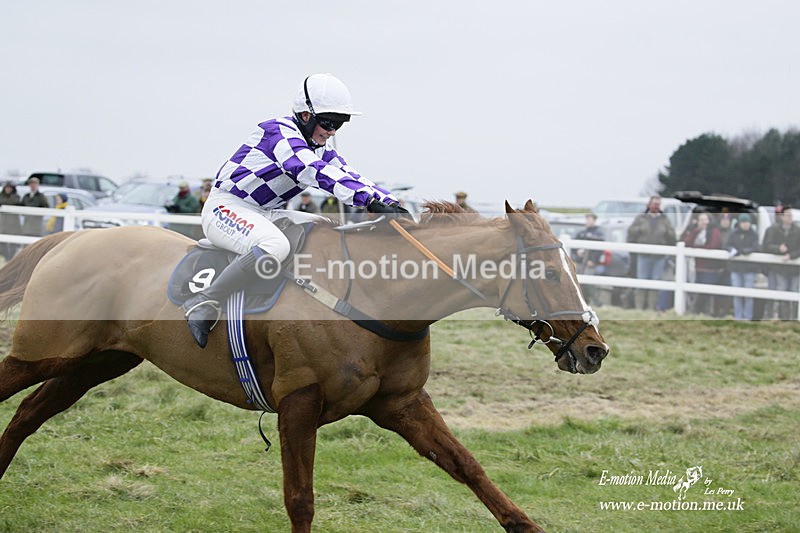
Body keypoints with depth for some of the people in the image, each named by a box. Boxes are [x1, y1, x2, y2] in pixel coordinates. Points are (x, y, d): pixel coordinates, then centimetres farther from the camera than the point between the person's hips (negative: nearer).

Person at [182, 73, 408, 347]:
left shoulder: (319, 148, 12)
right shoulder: (279, 132, -19)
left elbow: (348, 175, 5)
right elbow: (317, 173, -32)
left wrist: (390, 202, -13)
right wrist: (372, 200, -41)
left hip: (264, 214, 10)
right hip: (226, 209, -10)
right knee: (275, 247, -38)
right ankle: (205, 303, -32)